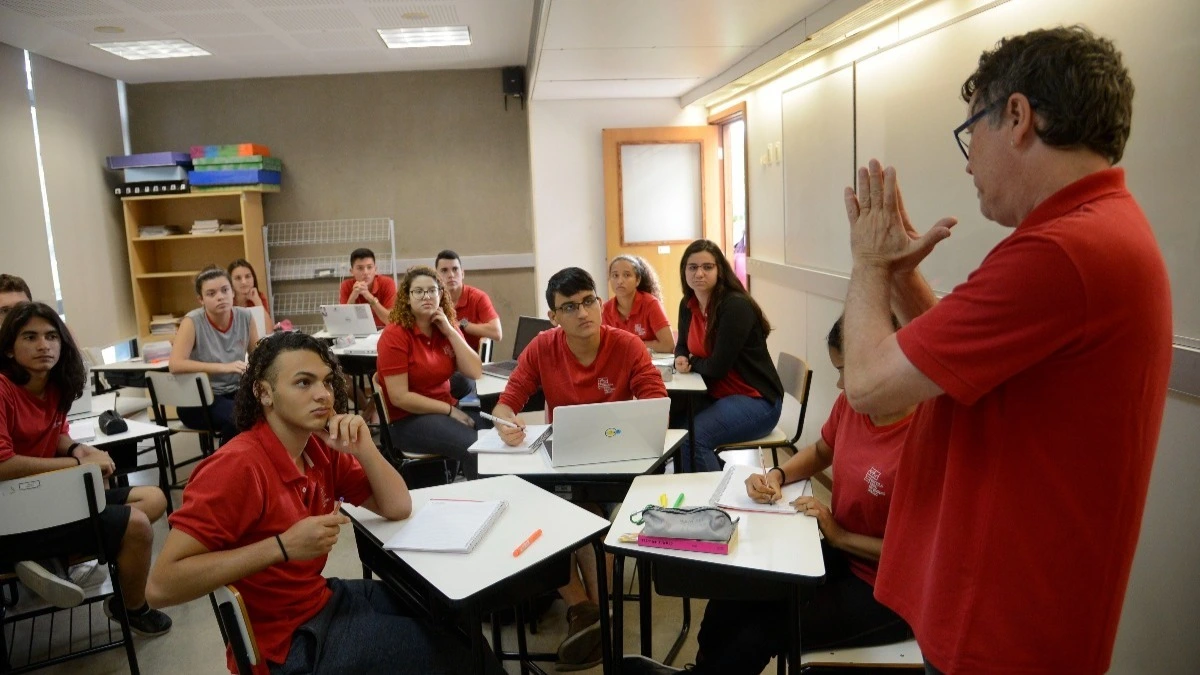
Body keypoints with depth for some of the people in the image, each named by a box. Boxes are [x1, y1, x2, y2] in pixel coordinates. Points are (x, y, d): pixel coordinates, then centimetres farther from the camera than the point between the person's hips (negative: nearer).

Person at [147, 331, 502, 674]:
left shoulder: (320, 447, -2)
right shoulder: (238, 465, -25)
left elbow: (398, 508, 0)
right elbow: (161, 586, -28)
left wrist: (363, 447, -16)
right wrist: (283, 546, -32)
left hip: (322, 598, 7)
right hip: (284, 641, -7)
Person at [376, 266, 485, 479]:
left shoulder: (448, 327, 5)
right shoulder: (394, 335, -13)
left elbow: (475, 372, -5)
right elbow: (399, 397, -17)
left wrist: (450, 331, -12)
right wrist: (450, 411, -16)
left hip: (448, 408, 6)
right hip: (408, 419, -6)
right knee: (474, 447, -26)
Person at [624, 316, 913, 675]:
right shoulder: (851, 403, -5)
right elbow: (820, 452, 16)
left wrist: (840, 536, -18)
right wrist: (776, 475, -3)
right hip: (842, 555, 7)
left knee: (763, 631, -11)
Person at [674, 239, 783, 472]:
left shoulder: (736, 306, -20)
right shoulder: (687, 305, 3)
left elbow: (718, 367, -22)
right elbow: (683, 346, 17)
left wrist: (691, 363, -3)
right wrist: (681, 360, -7)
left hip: (756, 400, -7)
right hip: (716, 395, 7)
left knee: (691, 438, -27)